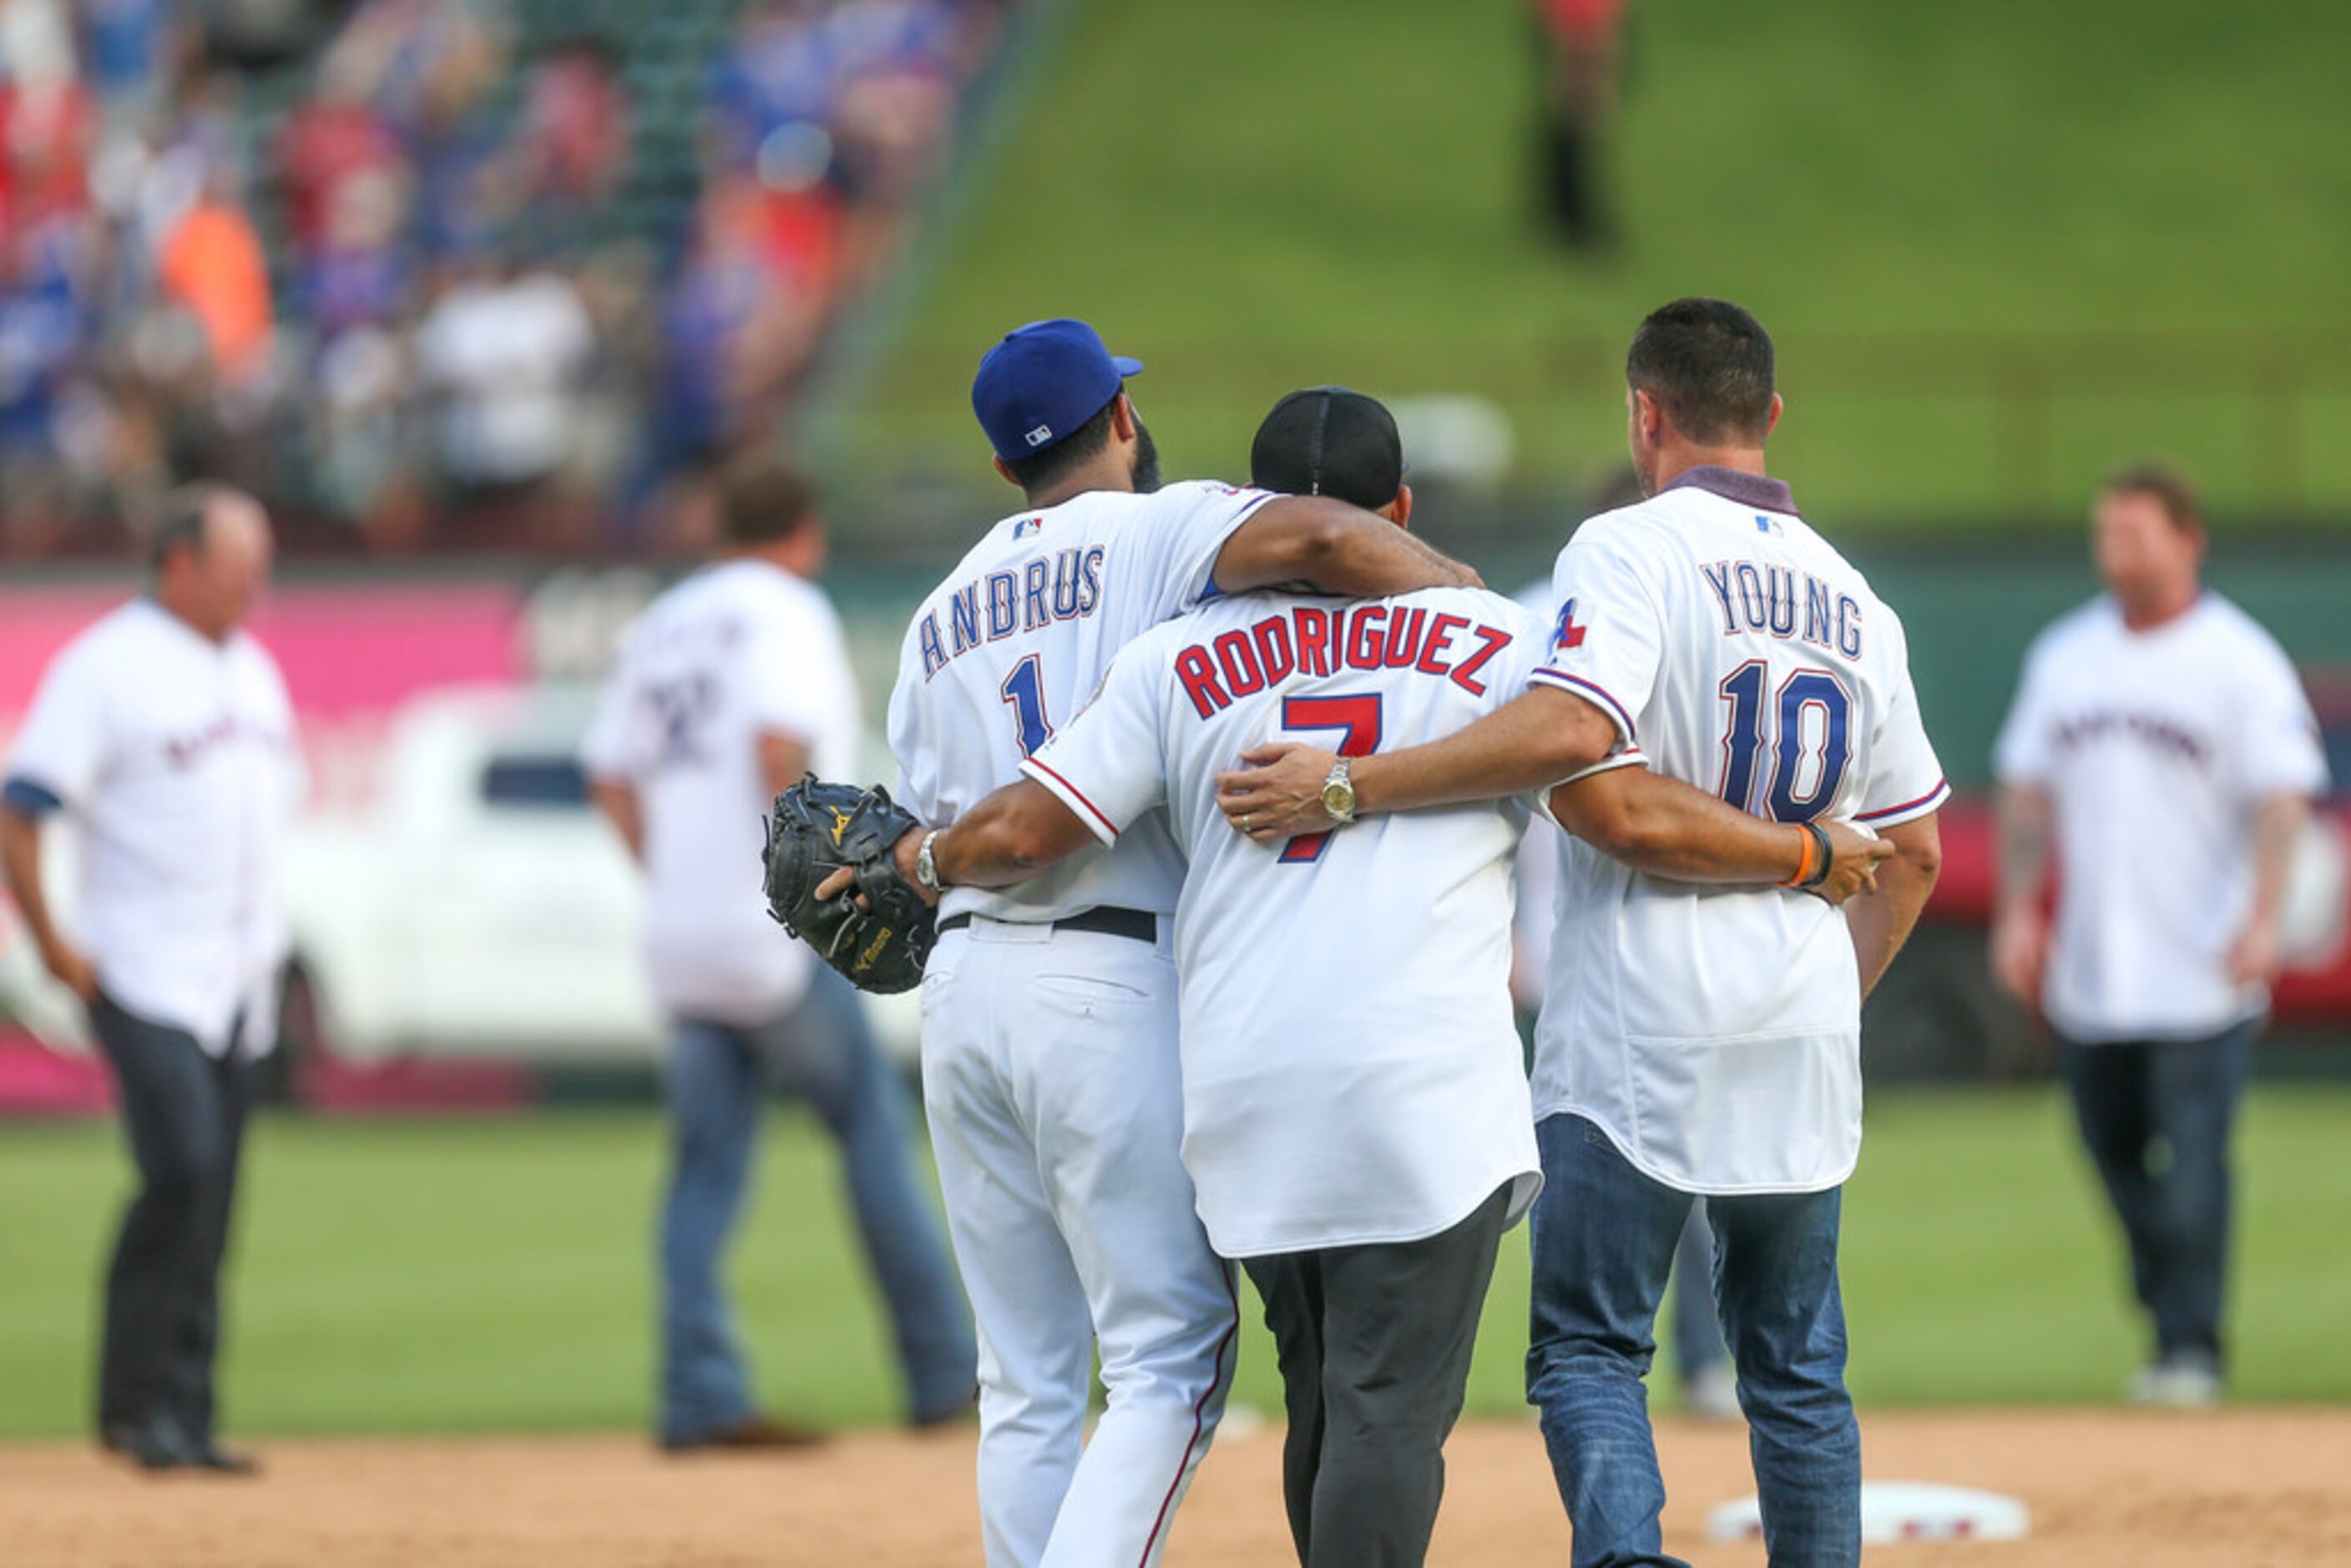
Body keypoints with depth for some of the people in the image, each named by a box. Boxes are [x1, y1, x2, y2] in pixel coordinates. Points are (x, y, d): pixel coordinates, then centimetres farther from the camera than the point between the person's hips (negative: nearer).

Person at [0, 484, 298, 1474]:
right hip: (144, 975, -7)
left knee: (209, 1202, 7)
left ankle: (184, 1418, 11)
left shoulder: (253, 671, 14)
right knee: (182, 1168, -18)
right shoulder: (106, 668, -10)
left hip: (236, 980, 7)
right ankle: (136, 1403, -8)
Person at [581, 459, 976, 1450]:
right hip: (775, 933, -7)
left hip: (681, 937, 7)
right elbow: (781, 745, -20)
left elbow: (610, 777, 16)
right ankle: (941, 1369, 4)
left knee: (707, 1162, 4)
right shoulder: (787, 612, -4)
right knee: (871, 1127, 2)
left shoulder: (661, 627, 18)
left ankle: (700, 1395, -5)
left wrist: (670, 877, 16)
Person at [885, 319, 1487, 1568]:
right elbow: (1322, 538, -18)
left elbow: (935, 838, 13)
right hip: (1112, 986, -6)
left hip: (961, 986, 6)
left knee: (1026, 1379, 10)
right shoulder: (1155, 533, 0)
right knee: (1171, 1358, -4)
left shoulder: (939, 618, 20)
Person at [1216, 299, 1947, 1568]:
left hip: (1639, 1026, -5)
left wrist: (1346, 787, -25)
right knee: (1797, 1365, 14)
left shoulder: (1632, 549, -8)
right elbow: (1913, 848, 18)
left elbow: (1569, 727, -26)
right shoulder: (1855, 601, 13)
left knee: (1588, 1346, -3)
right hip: (1802, 1040, 5)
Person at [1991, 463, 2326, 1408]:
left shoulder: (2241, 663, -4)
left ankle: (2190, 1345, -5)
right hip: (2090, 969, 5)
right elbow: (2027, 789, 16)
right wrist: (2018, 910, 6)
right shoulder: (2064, 656, 11)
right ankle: (2170, 1317, 24)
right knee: (2114, 1151, 9)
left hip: (2202, 972, -5)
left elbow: (2280, 798, -10)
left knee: (2192, 1162, -9)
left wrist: (2262, 919, -21)